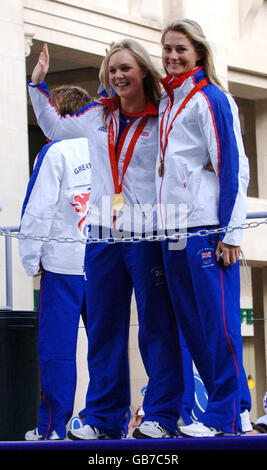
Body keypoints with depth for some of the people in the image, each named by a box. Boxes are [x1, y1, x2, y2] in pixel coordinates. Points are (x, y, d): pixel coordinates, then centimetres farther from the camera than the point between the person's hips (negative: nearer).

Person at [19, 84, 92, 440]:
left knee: (57, 346, -1)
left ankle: (54, 427, 0)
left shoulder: (56, 151, -7)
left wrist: (31, 259, 0)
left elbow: (39, 209, -8)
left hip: (65, 263, -5)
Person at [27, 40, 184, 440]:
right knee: (104, 330, 7)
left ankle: (162, 416, 1)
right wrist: (38, 85, 27)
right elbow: (54, 127, 30)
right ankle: (103, 418, 13)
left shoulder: (161, 120, 0)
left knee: (157, 328, -2)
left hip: (147, 237, -5)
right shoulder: (98, 116, 14)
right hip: (103, 238, 5)